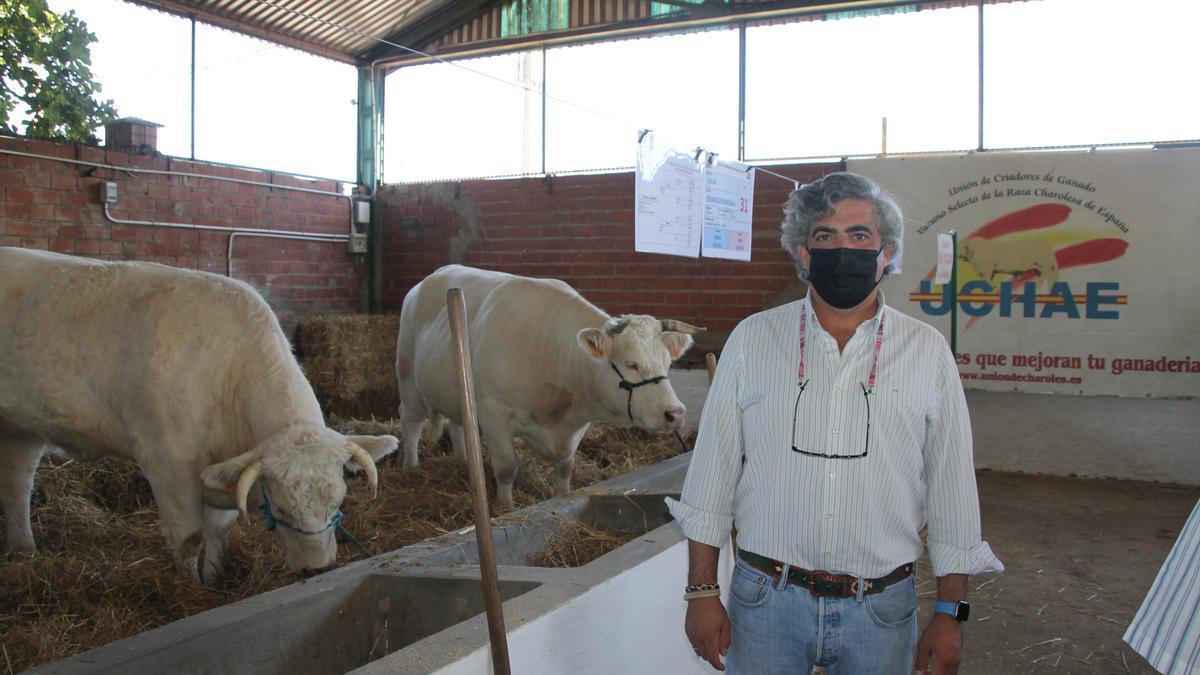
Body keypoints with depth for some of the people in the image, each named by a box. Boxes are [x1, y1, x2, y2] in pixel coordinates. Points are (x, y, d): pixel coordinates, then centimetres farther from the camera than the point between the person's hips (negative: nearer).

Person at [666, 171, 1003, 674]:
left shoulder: (928, 351, 0)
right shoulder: (752, 340, -1)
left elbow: (951, 487, 4)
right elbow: (713, 471, 1)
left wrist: (950, 613, 3)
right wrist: (702, 591, 0)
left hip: (881, 611, 0)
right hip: (766, 599, 0)